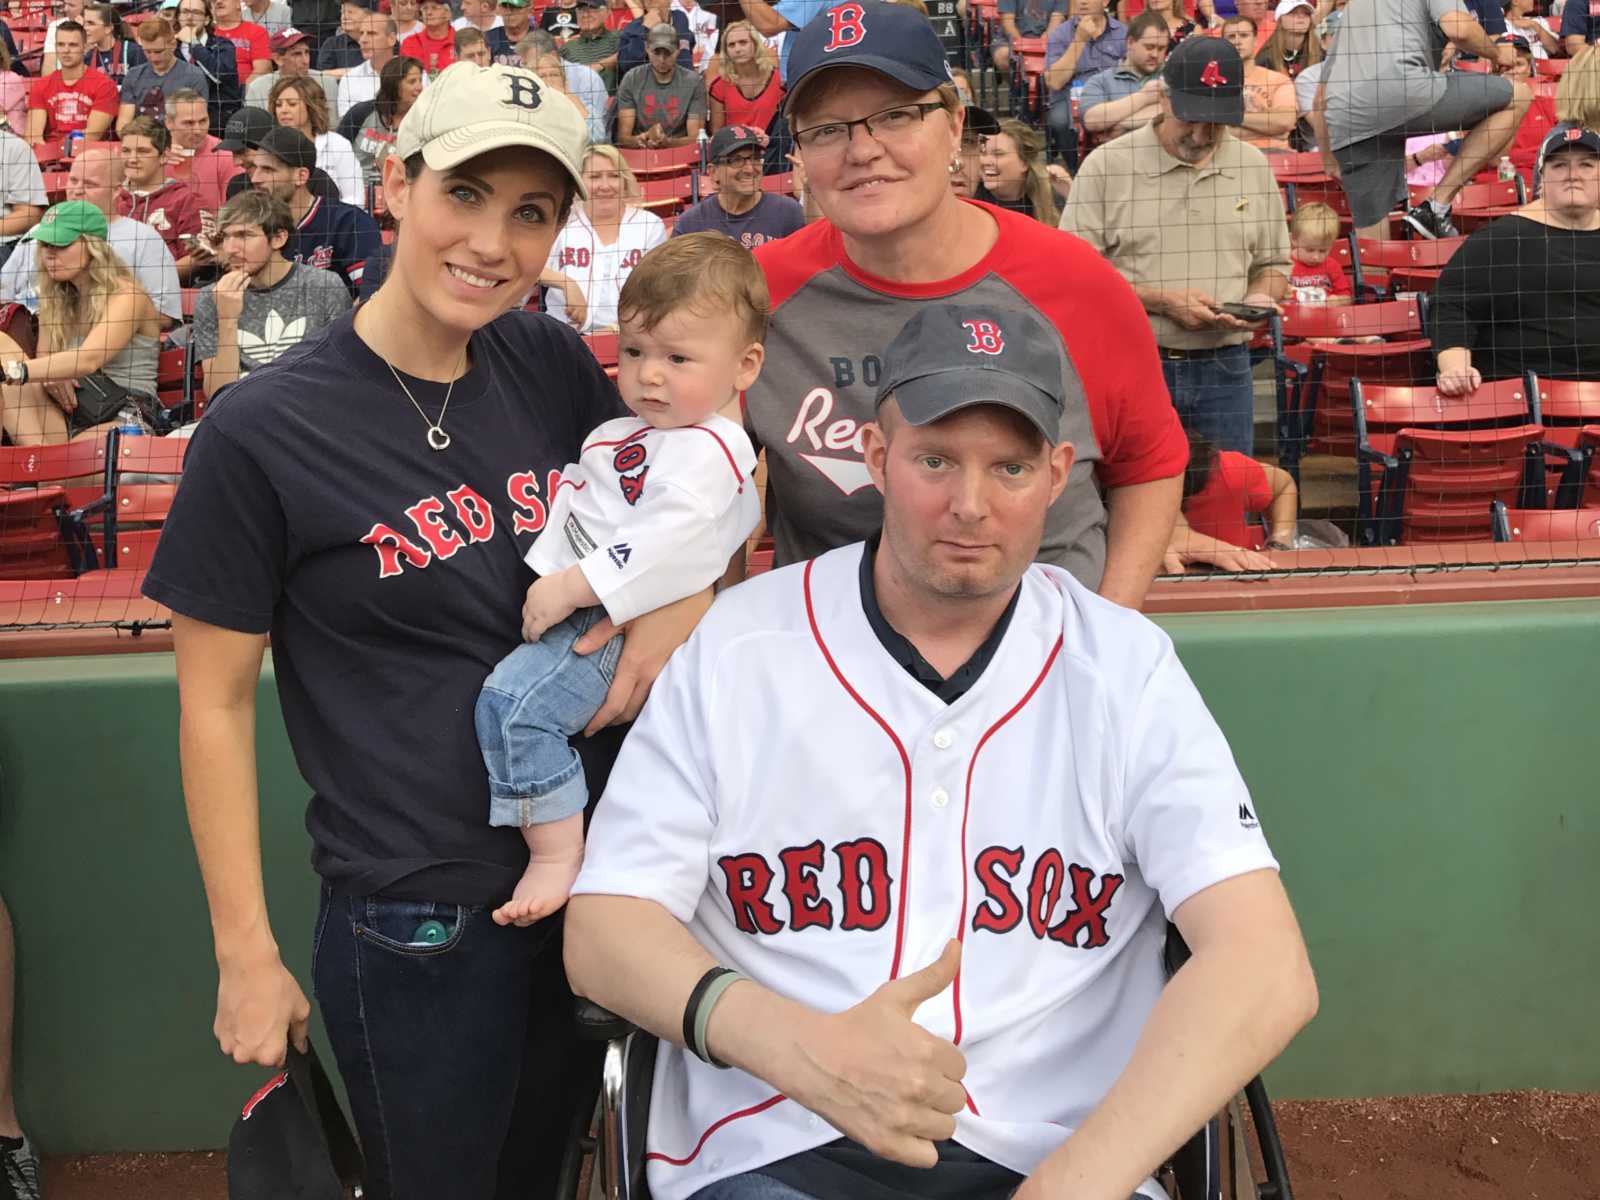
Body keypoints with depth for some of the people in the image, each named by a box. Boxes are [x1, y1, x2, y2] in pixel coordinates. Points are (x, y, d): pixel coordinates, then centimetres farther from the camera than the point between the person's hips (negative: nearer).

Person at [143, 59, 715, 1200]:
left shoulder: (556, 366, -2)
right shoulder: (261, 430, -14)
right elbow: (217, 701, -8)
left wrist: (683, 603, -10)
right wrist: (247, 953, -6)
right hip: (417, 923, -5)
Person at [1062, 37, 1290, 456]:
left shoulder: (1254, 167, 10)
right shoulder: (1105, 166, -3)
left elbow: (1273, 264, 19)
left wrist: (1260, 299, -4)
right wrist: (1163, 301, -15)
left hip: (1223, 370, 3)